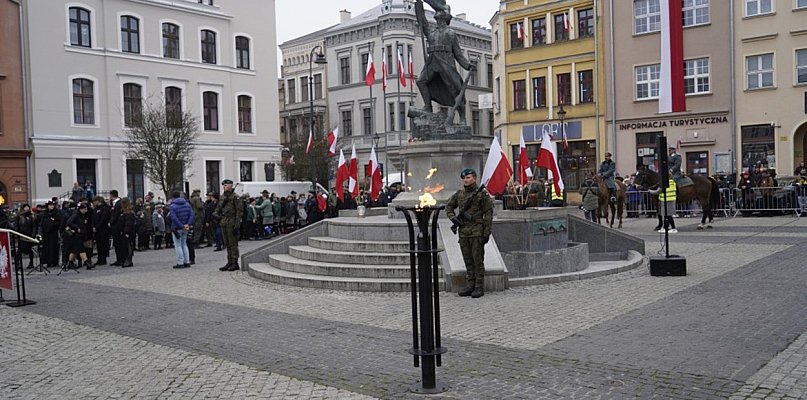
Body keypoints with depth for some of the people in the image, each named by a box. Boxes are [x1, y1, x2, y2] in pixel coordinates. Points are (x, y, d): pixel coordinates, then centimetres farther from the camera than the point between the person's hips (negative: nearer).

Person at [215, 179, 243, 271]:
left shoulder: (235, 197, -8)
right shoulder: (222, 196, 14)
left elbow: (239, 210, -12)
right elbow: (218, 208, 25)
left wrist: (237, 223, -18)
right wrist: (217, 214, 4)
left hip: (231, 222, -8)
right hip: (223, 222, 8)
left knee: (233, 244, -5)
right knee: (227, 244, 11)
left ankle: (235, 263, -1)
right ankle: (229, 262, 18)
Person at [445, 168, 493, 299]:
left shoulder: (482, 193, -5)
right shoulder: (459, 194, 11)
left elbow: (488, 214, -7)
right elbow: (449, 206, 23)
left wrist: (487, 232, -11)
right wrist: (452, 217, 3)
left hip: (477, 232, -5)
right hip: (463, 232, 5)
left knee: (478, 260, -2)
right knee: (468, 261, 10)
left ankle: (479, 287, 4)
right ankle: (469, 286, 17)